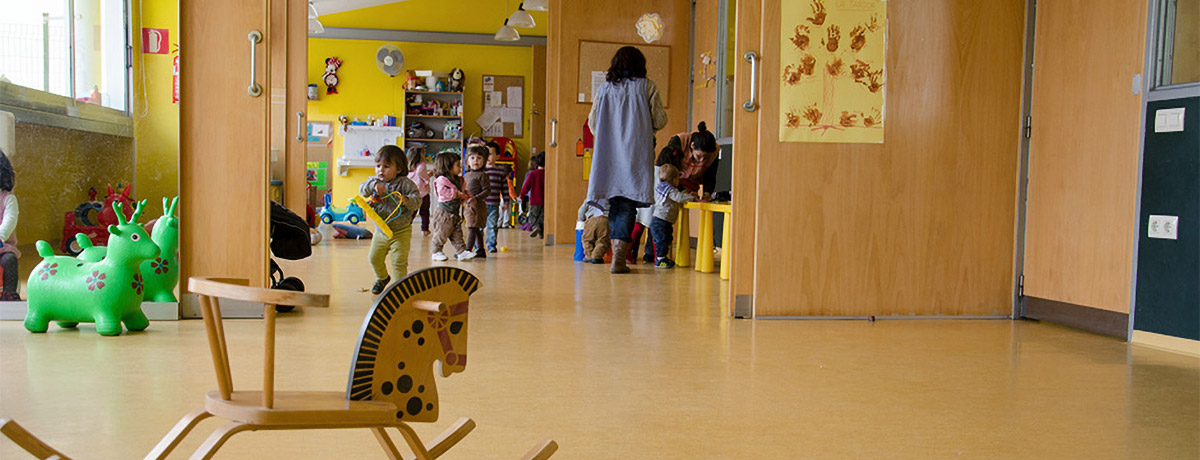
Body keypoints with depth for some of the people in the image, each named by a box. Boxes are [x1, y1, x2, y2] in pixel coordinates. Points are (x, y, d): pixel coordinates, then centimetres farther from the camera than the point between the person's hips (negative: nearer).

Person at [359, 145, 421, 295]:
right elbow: (362, 189, -16)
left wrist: (407, 200, -39)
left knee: (399, 262, -7)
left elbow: (417, 200, -18)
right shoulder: (374, 181, 0)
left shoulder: (405, 183, -13)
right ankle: (382, 278, 44)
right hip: (380, 230, 5)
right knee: (374, 258, 17)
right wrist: (374, 185, -35)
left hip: (401, 231, -5)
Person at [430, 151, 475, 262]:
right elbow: (442, 191, -27)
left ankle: (462, 252, 9)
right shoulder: (442, 180, -15)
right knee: (441, 233, -1)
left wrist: (466, 197, 0)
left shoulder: (458, 180, 12)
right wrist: (456, 193, -22)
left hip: (455, 213, 8)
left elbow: (461, 193, 20)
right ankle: (436, 252, 10)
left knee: (457, 234, 8)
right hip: (443, 212, -8)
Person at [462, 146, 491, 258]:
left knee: (472, 228, -8)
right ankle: (480, 250, 20)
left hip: (477, 206, -8)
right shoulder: (466, 175, 16)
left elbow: (487, 190, -14)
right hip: (467, 206, 8)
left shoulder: (482, 175, -9)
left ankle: (468, 250, -7)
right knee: (476, 229, 13)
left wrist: (476, 198, -23)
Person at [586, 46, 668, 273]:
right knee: (628, 204, -3)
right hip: (636, 154, -2)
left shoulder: (603, 89, 6)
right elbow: (659, 121, -2)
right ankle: (619, 258, -12)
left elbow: (592, 124, 8)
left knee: (615, 203, 11)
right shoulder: (647, 86, 0)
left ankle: (618, 252, 9)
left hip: (609, 153, 3)